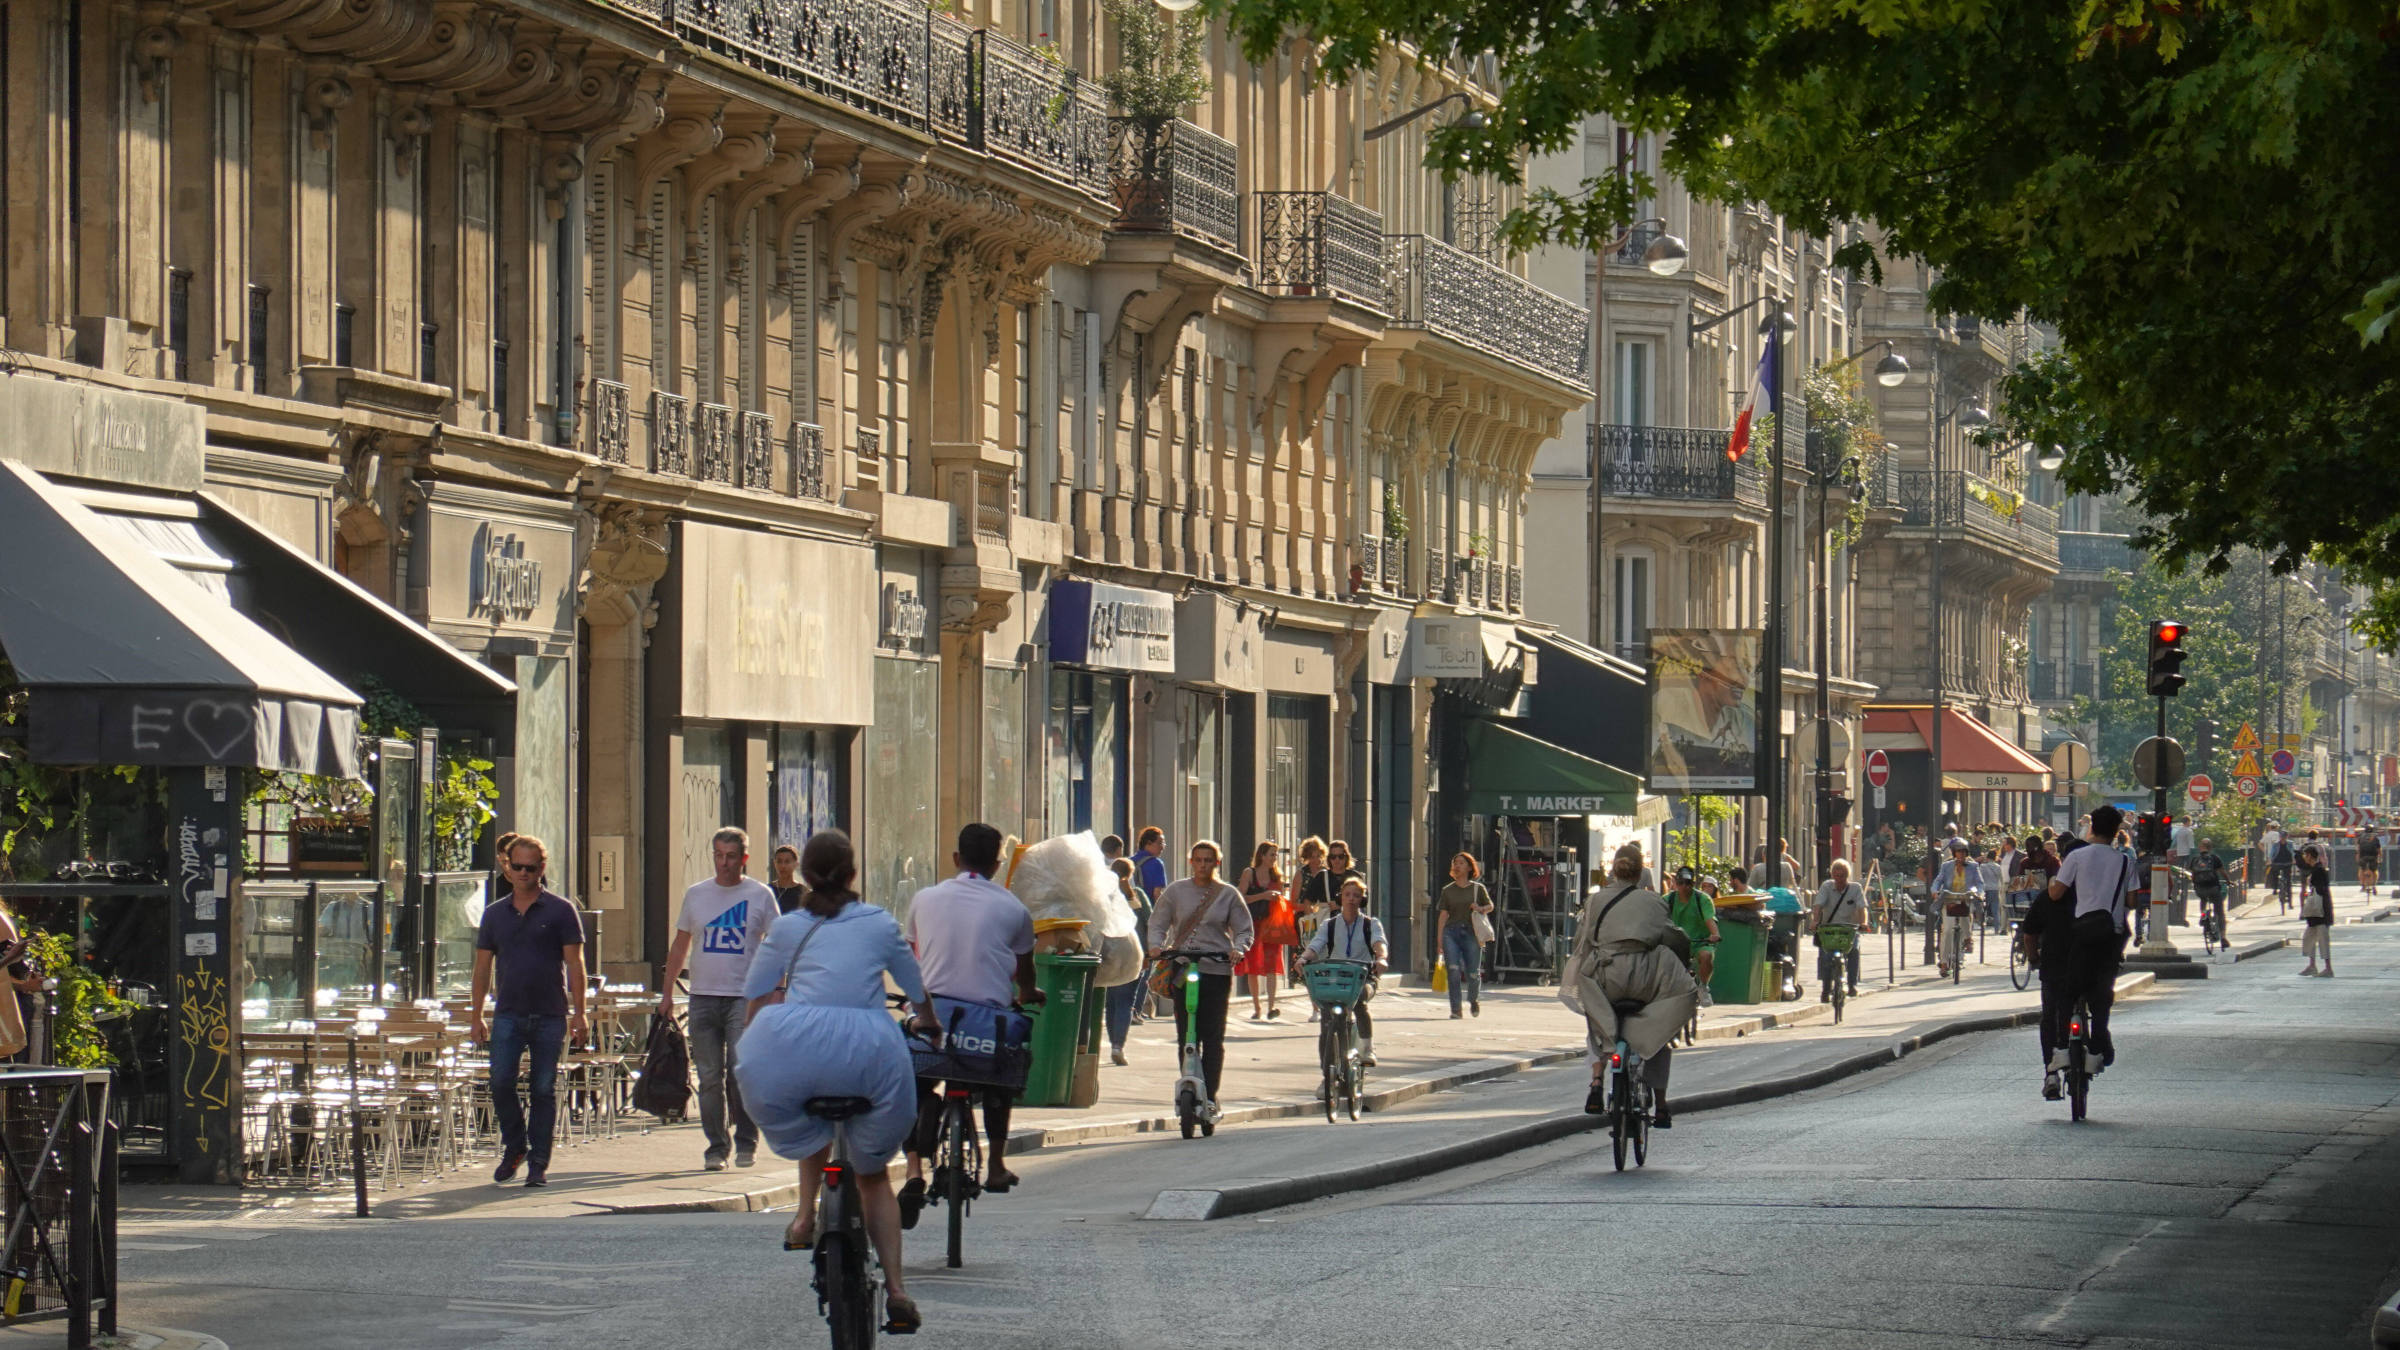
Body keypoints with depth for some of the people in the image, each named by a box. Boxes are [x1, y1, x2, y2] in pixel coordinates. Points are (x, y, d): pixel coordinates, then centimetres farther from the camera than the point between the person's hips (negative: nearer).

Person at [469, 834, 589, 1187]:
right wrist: (475, 1016, 8)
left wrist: (578, 1012, -7)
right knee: (501, 1083, -8)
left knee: (544, 1090, 1)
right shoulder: (494, 914, 11)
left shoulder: (560, 910, 2)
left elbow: (574, 963, 0)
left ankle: (538, 1162, 8)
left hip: (550, 1016, -2)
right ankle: (514, 1147, 13)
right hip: (508, 1013, 2)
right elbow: (483, 967, 14)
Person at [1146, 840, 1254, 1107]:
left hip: (1217, 972, -1)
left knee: (1213, 1039, -3)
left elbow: (1245, 931, 9)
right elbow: (1158, 924, 12)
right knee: (1186, 1037, 1)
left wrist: (1238, 949, -12)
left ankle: (1209, 1094, 2)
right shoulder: (1176, 891, 9)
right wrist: (1157, 945, -8)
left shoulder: (1228, 895, 8)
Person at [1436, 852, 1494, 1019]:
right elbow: (1443, 914, 8)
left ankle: (1474, 1000, 31)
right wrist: (1440, 939, 1)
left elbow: (1490, 906, 19)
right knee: (1453, 971, -12)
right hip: (1451, 932, 1)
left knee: (1473, 974, -1)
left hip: (1471, 932, -1)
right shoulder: (1447, 890, 10)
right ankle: (1455, 1010, -8)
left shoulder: (1477, 888, 8)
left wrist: (1480, 909, -5)